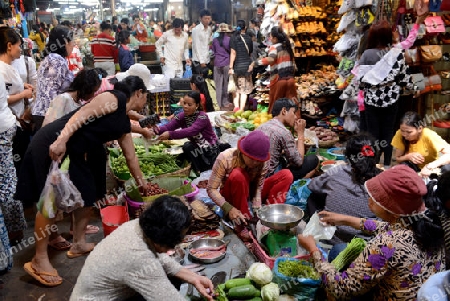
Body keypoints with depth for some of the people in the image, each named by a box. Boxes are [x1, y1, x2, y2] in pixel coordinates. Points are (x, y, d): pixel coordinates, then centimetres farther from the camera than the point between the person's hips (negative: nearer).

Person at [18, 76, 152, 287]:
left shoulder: (124, 122, 18)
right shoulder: (115, 99, -9)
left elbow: (130, 156, 27)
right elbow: (83, 114, -21)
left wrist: (141, 182, 35)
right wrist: (61, 140, -32)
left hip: (76, 152, 10)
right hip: (54, 145, -10)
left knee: (88, 195, 13)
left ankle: (78, 244, 28)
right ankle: (39, 260, 2)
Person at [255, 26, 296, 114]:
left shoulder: (274, 47, -7)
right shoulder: (288, 47, 15)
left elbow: (271, 59, -28)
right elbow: (293, 66, 18)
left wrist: (256, 62, -24)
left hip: (278, 80, -6)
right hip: (290, 80, 6)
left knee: (274, 107, 6)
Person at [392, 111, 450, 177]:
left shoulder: (429, 135, -27)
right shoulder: (399, 134, -20)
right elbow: (398, 158, -9)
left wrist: (430, 166, -50)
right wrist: (408, 156, -31)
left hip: (432, 168, -2)